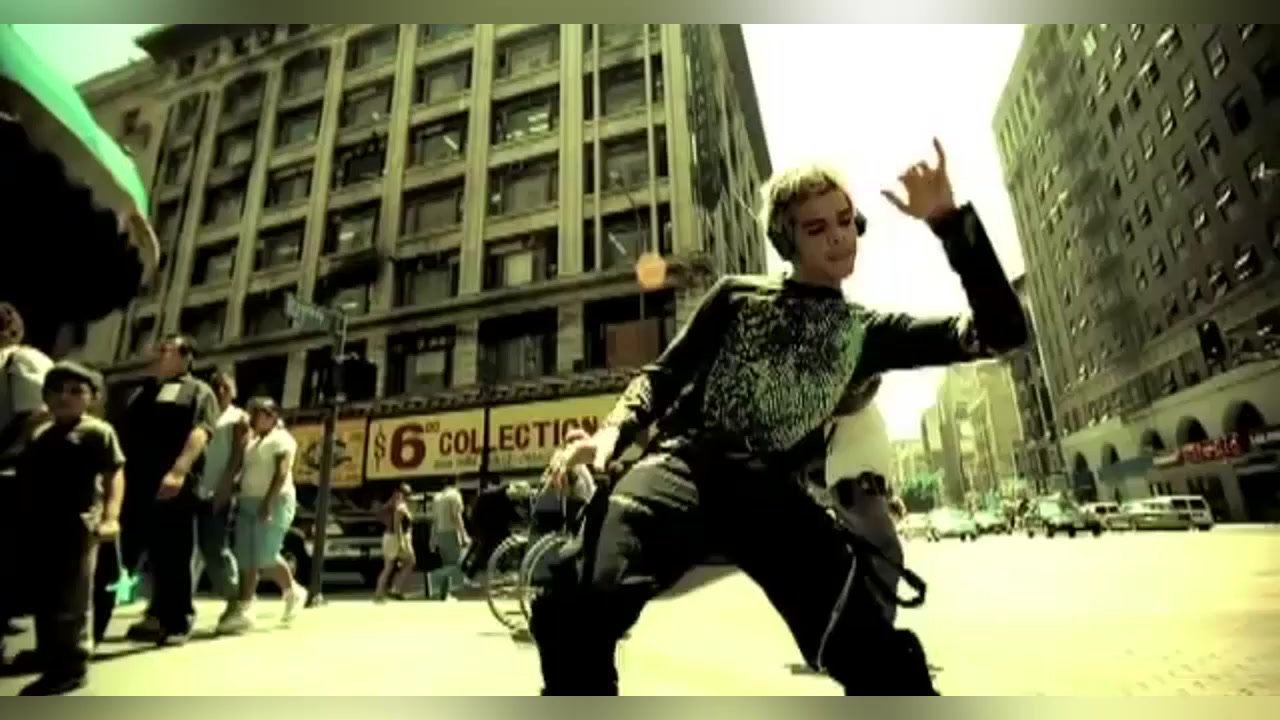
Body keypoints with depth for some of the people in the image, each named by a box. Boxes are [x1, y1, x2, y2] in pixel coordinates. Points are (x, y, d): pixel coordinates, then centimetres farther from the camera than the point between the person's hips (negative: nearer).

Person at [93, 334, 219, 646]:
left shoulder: (198, 391, 6)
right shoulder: (140, 392, 26)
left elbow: (200, 432, -10)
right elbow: (120, 434, 25)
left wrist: (178, 471, -24)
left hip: (171, 487, -6)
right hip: (130, 483, 6)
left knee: (171, 557, 1)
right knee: (111, 556, 6)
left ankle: (175, 623, 11)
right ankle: (92, 625, 13)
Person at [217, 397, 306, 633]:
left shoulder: (281, 439, -4)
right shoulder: (253, 442, 22)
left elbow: (282, 473, -15)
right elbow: (245, 472, 20)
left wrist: (268, 502, -24)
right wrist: (238, 499, 8)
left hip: (274, 503, -8)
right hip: (248, 503, 8)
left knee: (265, 557, -12)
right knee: (245, 559, 3)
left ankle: (293, 592, 7)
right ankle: (244, 609, 6)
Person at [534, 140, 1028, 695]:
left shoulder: (869, 332, 20)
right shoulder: (738, 297, 17)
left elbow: (1001, 331, 13)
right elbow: (663, 374, 15)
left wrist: (948, 218, 4)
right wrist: (612, 431, -6)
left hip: (771, 492, 2)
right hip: (685, 463, -1)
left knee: (889, 667, -16)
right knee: (573, 606, -29)